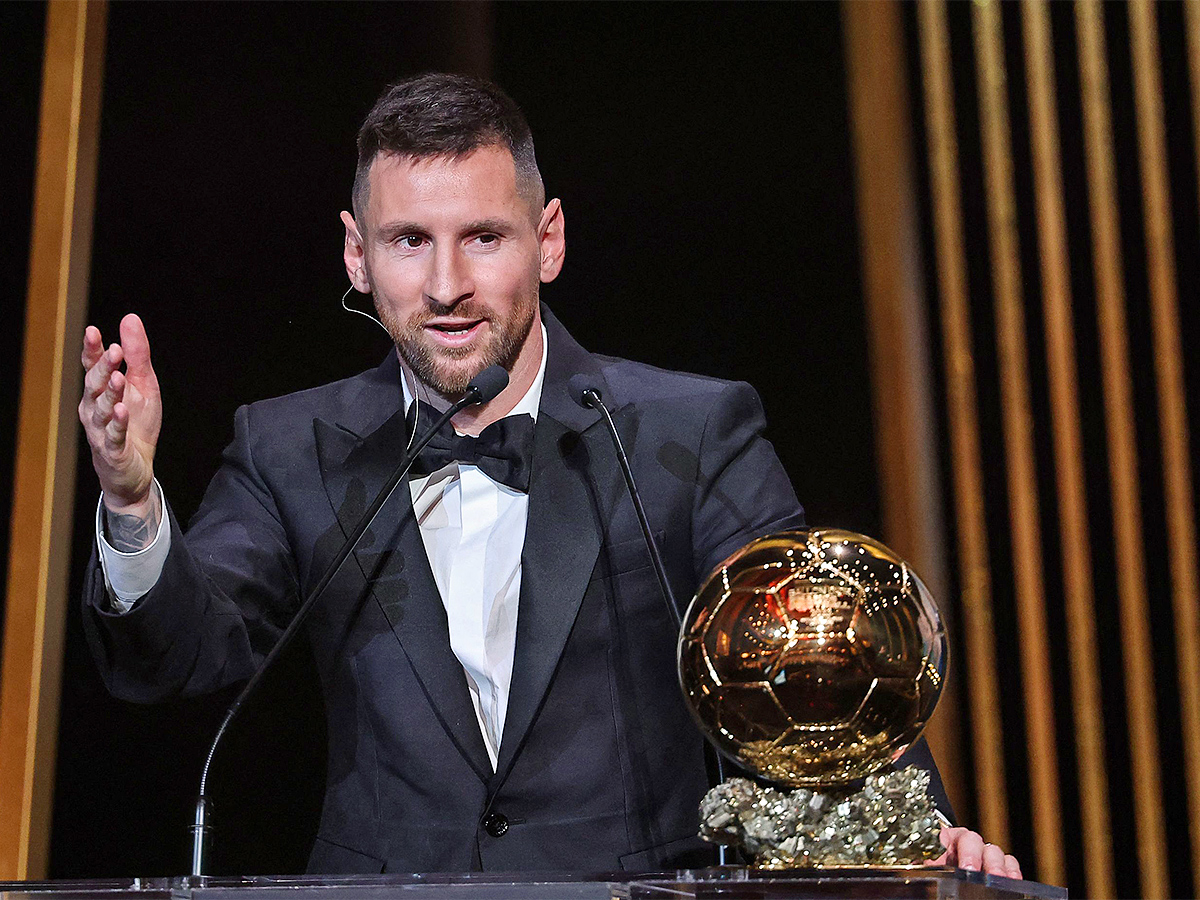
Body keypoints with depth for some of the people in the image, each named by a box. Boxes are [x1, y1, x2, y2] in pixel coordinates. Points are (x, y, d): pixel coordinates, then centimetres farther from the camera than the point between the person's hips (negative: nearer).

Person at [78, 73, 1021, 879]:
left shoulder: (694, 434, -2)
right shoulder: (293, 451, 4)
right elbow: (183, 653, -3)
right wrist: (132, 504, -22)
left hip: (637, 880, -1)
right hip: (383, 880, 2)